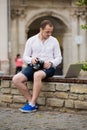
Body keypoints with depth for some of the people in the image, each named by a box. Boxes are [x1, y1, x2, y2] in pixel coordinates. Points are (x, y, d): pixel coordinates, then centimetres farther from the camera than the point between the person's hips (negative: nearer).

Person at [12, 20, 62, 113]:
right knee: (16, 79, -23)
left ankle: (32, 104, -30)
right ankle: (31, 101, -14)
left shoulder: (54, 41, 6)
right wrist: (31, 60, -16)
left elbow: (59, 58, 6)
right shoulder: (31, 40, 7)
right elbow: (25, 57, 8)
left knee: (37, 75, -39)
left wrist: (51, 63, -16)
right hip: (33, 66, 3)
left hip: (48, 68, -3)